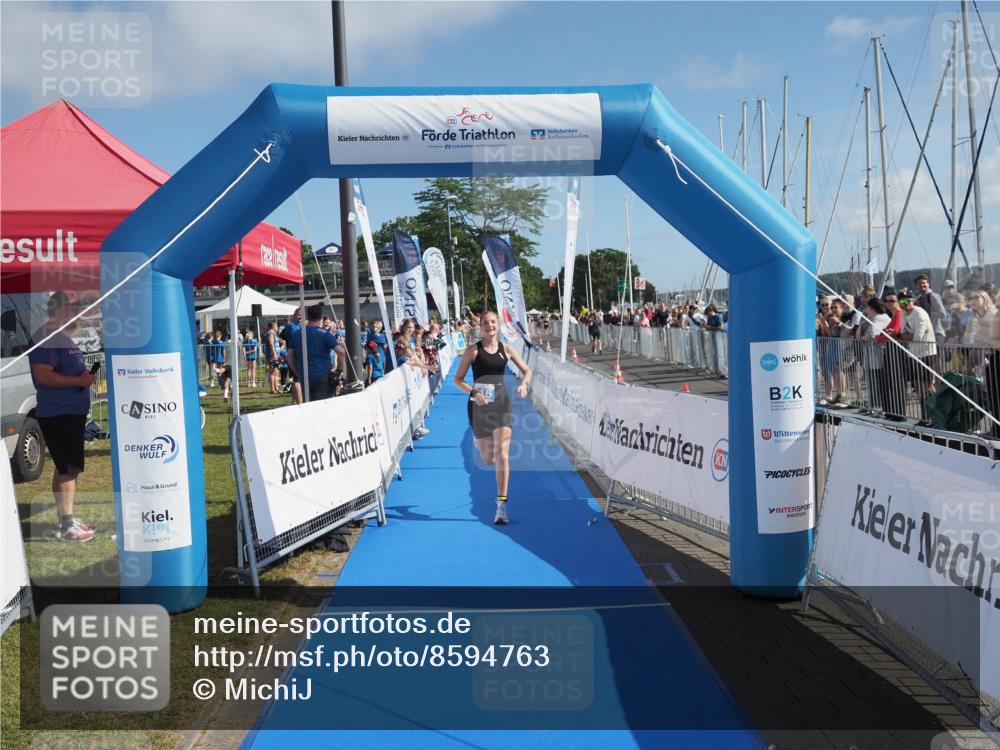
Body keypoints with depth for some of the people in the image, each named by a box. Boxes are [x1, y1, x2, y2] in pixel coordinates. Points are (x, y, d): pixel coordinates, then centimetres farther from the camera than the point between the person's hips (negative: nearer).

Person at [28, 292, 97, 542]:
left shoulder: (61, 336, 17)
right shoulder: (46, 337, -15)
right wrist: (79, 380, -21)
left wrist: (85, 375, 9)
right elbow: (43, 375, -24)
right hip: (58, 414, -10)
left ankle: (67, 519, 24)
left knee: (67, 468, 15)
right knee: (68, 469, -9)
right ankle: (67, 527, -4)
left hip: (71, 412, 10)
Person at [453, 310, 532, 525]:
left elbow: (527, 370, 14)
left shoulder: (506, 349, 4)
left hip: (501, 404, 1)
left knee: (502, 454, -11)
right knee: (489, 459, 8)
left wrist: (524, 383, -8)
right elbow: (458, 380, -2)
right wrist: (474, 392, -20)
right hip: (479, 405, -1)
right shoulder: (473, 350, -3)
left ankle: (501, 504, -7)